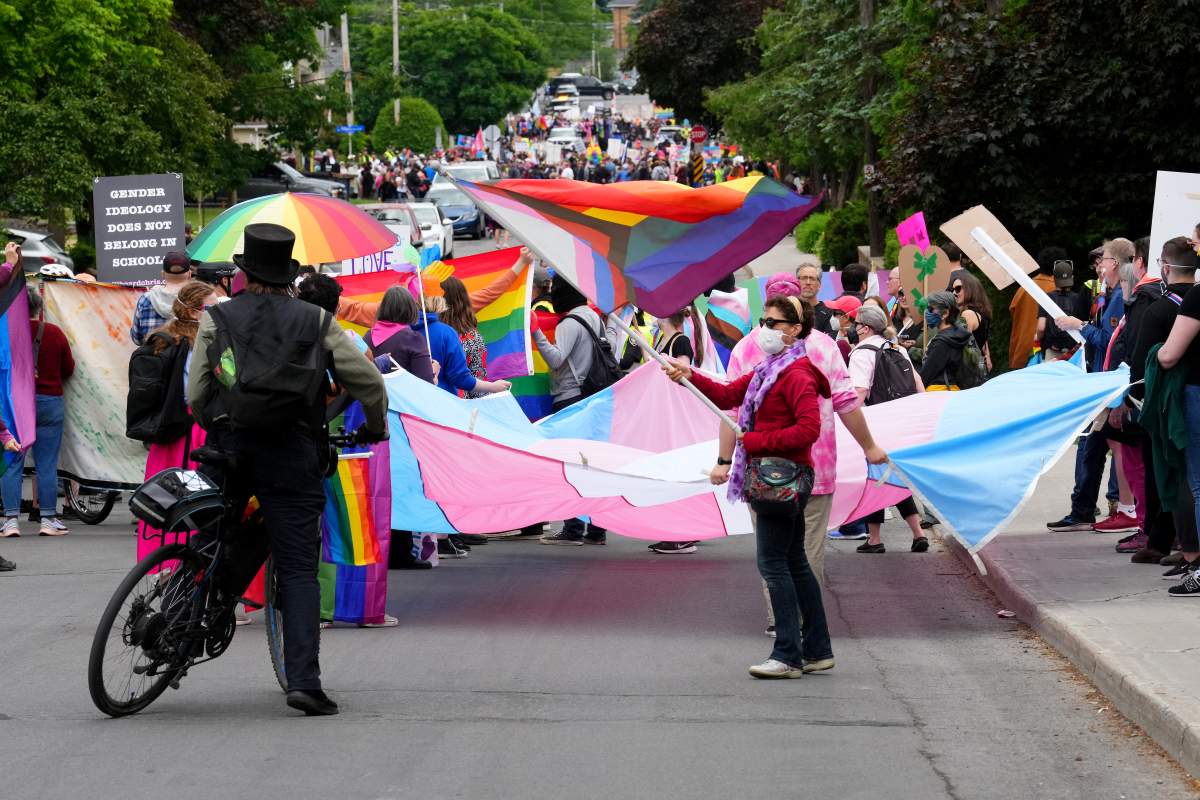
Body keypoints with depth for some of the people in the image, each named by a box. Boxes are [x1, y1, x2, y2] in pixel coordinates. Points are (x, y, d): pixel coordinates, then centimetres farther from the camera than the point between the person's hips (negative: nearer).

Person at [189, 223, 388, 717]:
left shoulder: (217, 319, 4)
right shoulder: (315, 322, 4)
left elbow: (196, 395, 3)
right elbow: (368, 381, 4)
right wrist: (376, 427, 23)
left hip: (231, 450, 0)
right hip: (294, 455, 0)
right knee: (299, 570, 0)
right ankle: (304, 681, -8)